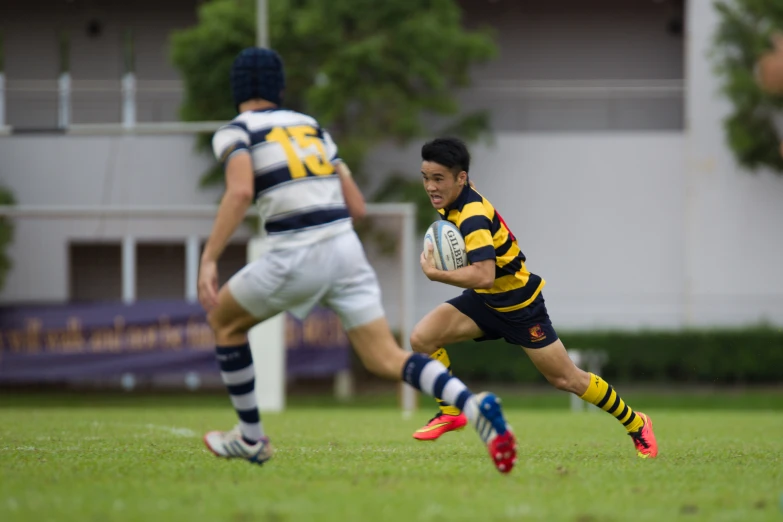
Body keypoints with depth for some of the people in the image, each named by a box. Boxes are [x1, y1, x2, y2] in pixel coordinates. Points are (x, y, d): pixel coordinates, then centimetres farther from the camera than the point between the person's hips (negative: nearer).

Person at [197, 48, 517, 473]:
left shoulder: (234, 132, 4)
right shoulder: (310, 126, 22)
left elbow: (240, 191, -18)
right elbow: (356, 206, 18)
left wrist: (208, 259, -20)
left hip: (298, 258, -5)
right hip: (346, 248, 5)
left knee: (224, 320, 21)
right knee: (386, 359, 5)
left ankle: (250, 438, 24)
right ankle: (472, 405, -21)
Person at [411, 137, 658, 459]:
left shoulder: (472, 217, -32)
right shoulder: (457, 197, -6)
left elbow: (484, 276, -46)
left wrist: (434, 273, -38)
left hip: (518, 304, -8)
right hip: (485, 300, 8)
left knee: (567, 379, 2)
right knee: (422, 338, -11)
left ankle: (636, 424, 20)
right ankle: (451, 413, 5)